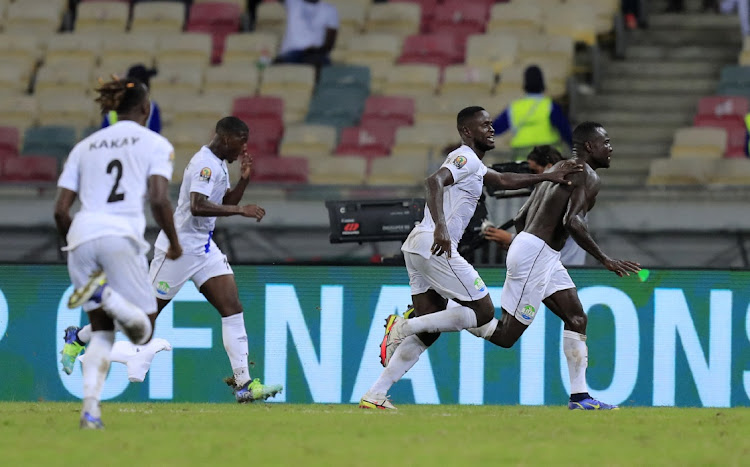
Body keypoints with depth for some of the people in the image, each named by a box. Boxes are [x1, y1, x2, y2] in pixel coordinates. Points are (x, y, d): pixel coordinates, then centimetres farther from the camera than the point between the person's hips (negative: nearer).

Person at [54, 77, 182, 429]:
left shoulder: (84, 147, 23)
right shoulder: (155, 144, 11)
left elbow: (60, 210, 16)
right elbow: (159, 200, -4)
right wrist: (174, 244, 11)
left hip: (81, 236, 4)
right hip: (122, 235, -4)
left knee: (102, 332, 15)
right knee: (143, 333, 5)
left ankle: (90, 406, -7)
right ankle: (104, 294, -25)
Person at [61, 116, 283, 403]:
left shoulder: (219, 164, 13)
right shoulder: (205, 164, -19)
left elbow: (224, 204, 22)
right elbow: (197, 206, -32)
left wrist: (244, 180, 7)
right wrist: (240, 210, -31)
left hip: (204, 249, 9)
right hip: (179, 248, -9)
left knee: (232, 306, -5)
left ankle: (244, 383, -10)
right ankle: (80, 337, 19)